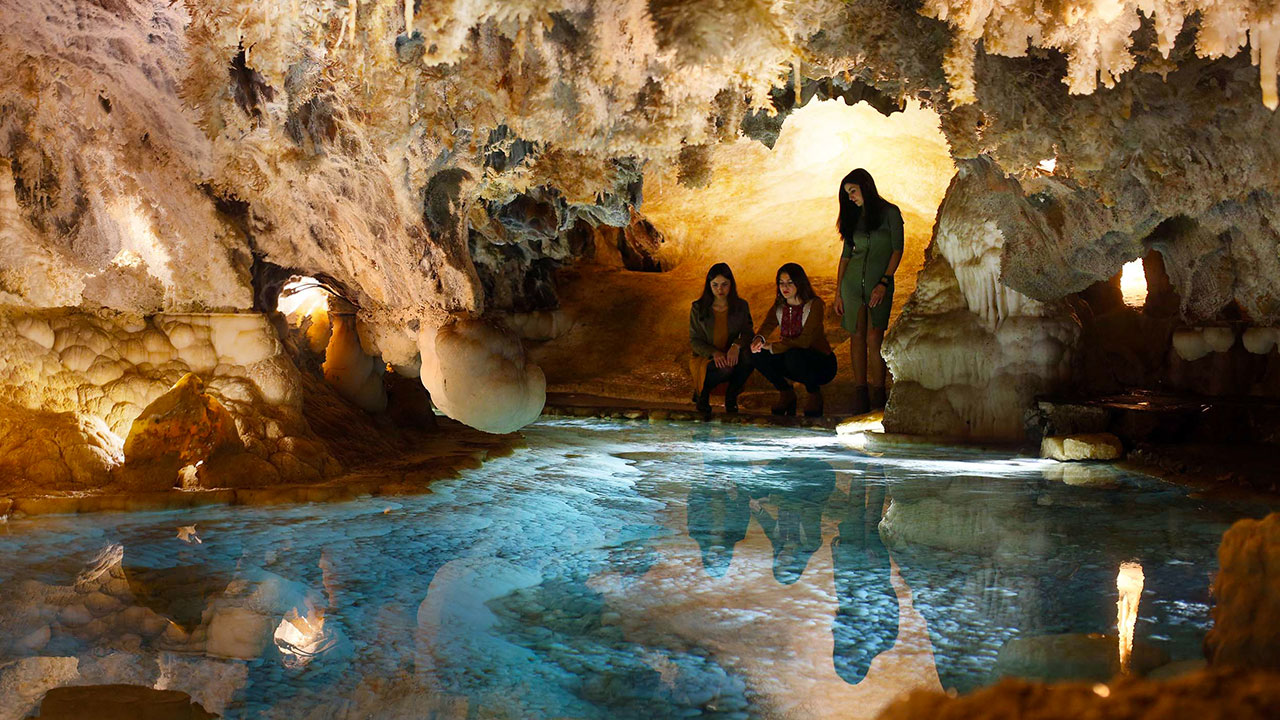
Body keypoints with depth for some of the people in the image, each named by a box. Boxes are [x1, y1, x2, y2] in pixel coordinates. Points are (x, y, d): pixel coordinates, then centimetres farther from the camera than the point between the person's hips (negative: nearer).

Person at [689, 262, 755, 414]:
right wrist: (714, 353, -22)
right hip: (705, 358, -3)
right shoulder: (698, 308, -2)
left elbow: (748, 332, -3)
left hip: (731, 355, 3)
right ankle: (701, 392, -4)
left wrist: (737, 345, -28)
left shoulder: (741, 306, 4)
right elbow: (694, 340, -2)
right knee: (725, 368, -38)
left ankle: (731, 396, -9)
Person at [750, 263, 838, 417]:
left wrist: (773, 346, -26)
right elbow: (767, 326, -13)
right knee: (757, 355, -15)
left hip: (821, 365, -6)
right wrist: (758, 339, -36)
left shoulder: (814, 304, -16)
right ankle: (786, 394, 4)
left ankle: (814, 394, -8)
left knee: (793, 356, -37)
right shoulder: (779, 306, 2)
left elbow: (805, 341, -25)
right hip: (796, 363, 6)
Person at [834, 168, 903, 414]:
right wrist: (838, 292, 9)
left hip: (880, 284, -4)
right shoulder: (854, 217, 15)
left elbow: (897, 250, -4)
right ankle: (860, 395, 1)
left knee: (874, 339, -13)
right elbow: (846, 255, 15)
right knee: (857, 337, -1)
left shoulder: (889, 213, 1)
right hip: (852, 282, 4)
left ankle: (878, 397, -7)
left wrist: (884, 283, -15)